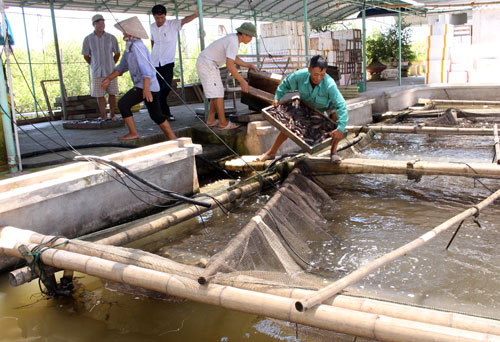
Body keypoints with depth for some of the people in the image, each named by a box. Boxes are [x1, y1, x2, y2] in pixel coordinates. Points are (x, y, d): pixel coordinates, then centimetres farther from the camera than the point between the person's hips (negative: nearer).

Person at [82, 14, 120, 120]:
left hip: (111, 71, 0)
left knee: (112, 93, 4)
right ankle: (104, 117, 7)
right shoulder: (88, 39, 0)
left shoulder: (111, 38, 0)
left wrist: (111, 65, 11)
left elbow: (117, 53, 12)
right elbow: (86, 56, 12)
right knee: (100, 95, 0)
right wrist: (94, 66, 13)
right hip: (97, 73, 0)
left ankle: (112, 115, 16)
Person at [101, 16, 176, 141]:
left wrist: (146, 89, -28)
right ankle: (173, 139, 16)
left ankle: (133, 133, 2)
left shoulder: (137, 46, -14)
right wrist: (109, 79, 18)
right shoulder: (129, 47, 16)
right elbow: (122, 67, 23)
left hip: (147, 85, -9)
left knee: (123, 104, -5)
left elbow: (146, 68, -22)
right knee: (156, 115, 12)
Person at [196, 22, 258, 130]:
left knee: (217, 92, 13)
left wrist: (249, 65, 15)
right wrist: (242, 82, -27)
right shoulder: (233, 42, -23)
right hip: (206, 64, -10)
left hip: (210, 64, 10)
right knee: (218, 93, -8)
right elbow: (230, 65, -31)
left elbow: (234, 58, 22)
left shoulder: (234, 39, 9)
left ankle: (211, 120, 18)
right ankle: (223, 123, -4)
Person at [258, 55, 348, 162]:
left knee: (337, 116, -32)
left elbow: (341, 105, -47)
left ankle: (334, 151, -17)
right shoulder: (300, 75, -32)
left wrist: (341, 128, -57)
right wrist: (277, 97, -18)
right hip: (306, 108, 3)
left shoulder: (329, 84, -42)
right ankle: (271, 152, 16)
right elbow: (286, 84, -8)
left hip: (325, 110, -3)